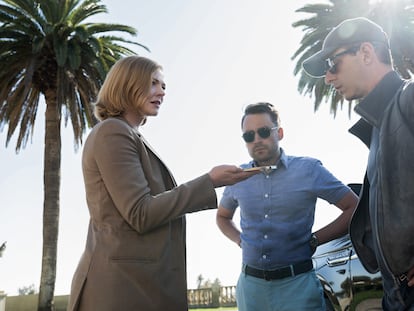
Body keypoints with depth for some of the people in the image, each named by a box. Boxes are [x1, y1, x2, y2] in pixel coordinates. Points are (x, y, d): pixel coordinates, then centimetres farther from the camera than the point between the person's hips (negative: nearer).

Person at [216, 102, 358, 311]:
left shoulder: (309, 169, -5)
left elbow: (355, 208, 0)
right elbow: (222, 217, 22)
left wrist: (314, 240, -6)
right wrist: (241, 241, 4)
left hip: (297, 283, -3)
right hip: (250, 284, 4)